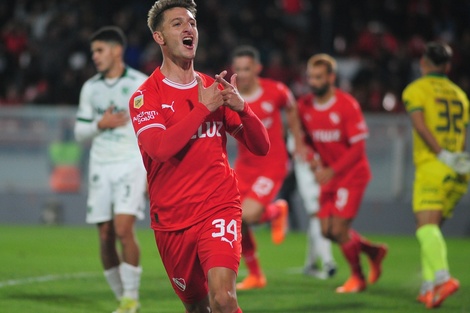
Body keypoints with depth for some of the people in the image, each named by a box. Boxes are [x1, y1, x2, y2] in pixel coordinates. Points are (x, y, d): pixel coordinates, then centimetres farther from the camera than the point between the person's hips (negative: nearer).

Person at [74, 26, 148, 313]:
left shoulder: (141, 84, -2)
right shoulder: (90, 88, 10)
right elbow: (80, 132, 14)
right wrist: (100, 124, -7)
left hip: (132, 164, -4)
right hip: (101, 167, 4)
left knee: (124, 228, -19)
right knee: (106, 237, 0)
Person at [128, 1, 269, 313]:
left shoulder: (215, 88, 9)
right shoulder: (145, 96, -2)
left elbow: (261, 147, 9)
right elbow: (159, 148, -21)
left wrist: (241, 107, -10)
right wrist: (204, 108, -16)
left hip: (219, 208, 1)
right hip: (172, 219, 0)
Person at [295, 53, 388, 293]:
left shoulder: (347, 105, -19)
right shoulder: (304, 106, -2)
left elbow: (358, 147, -17)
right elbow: (304, 137, 15)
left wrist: (332, 171, -23)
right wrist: (311, 157, -6)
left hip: (351, 173, -6)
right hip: (328, 175, 6)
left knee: (338, 229, -11)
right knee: (327, 231, 5)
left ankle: (357, 277, 12)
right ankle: (374, 251, 29)